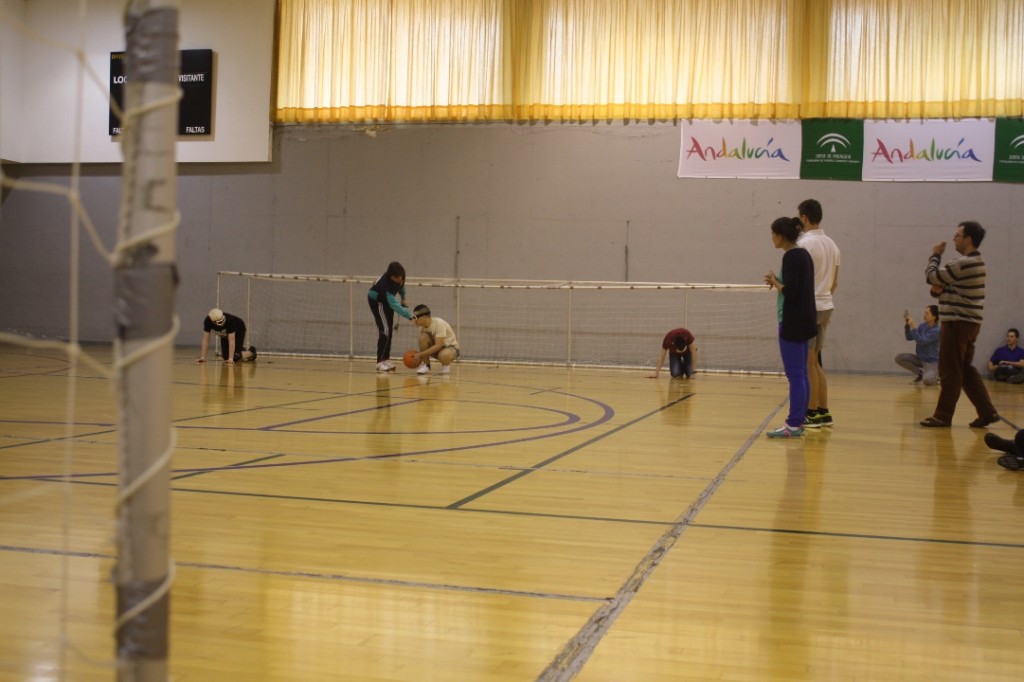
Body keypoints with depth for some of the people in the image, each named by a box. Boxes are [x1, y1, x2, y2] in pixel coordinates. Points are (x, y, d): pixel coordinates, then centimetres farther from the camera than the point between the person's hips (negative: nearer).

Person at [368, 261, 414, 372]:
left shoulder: (400, 277, -22)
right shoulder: (385, 282, -42)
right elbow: (394, 304, -47)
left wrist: (403, 299, 11)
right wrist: (409, 315, -53)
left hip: (387, 299, 8)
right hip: (376, 300, -8)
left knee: (389, 330, 6)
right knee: (384, 330, -17)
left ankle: (386, 359, 11)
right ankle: (380, 362, -17)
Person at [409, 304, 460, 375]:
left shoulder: (439, 324, -28)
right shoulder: (422, 325, -7)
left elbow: (438, 345, -32)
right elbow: (423, 343, 0)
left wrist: (420, 355, -32)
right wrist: (418, 356, -17)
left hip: (451, 347, -6)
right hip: (435, 348, 6)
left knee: (444, 356, -42)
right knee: (423, 337, -24)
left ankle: (446, 364, -4)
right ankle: (426, 365, -10)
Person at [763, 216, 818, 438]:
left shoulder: (791, 256, -15)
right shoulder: (804, 254, 14)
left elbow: (790, 292, -20)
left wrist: (775, 282, -4)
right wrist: (778, 282, 7)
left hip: (794, 321, -10)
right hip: (805, 319, 10)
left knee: (795, 375, -8)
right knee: (801, 374, 11)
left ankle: (793, 425, -7)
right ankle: (799, 420, 15)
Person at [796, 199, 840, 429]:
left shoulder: (804, 244, -13)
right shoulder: (831, 244, 13)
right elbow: (834, 282, 17)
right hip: (825, 306, 8)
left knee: (808, 363, -2)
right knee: (815, 362, 14)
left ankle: (812, 414, 0)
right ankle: (823, 412, 15)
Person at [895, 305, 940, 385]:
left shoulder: (936, 331, -21)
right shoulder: (922, 326, 2)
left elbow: (921, 341, -28)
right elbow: (909, 338, 3)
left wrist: (913, 327, -29)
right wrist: (906, 324, -10)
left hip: (931, 362, -7)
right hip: (920, 358, 7)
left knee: (926, 381, -32)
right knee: (899, 358, -14)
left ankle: (936, 376, 6)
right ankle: (919, 373, 5)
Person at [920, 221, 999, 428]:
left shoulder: (964, 264, -20)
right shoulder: (975, 262, 14)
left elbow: (932, 277, -13)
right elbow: (944, 279, 20)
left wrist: (935, 255, 2)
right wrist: (941, 289, -1)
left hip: (958, 322, -10)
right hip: (969, 322, 10)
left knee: (950, 372, -2)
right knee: (966, 369, 14)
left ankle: (943, 416, 4)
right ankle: (987, 411, 12)